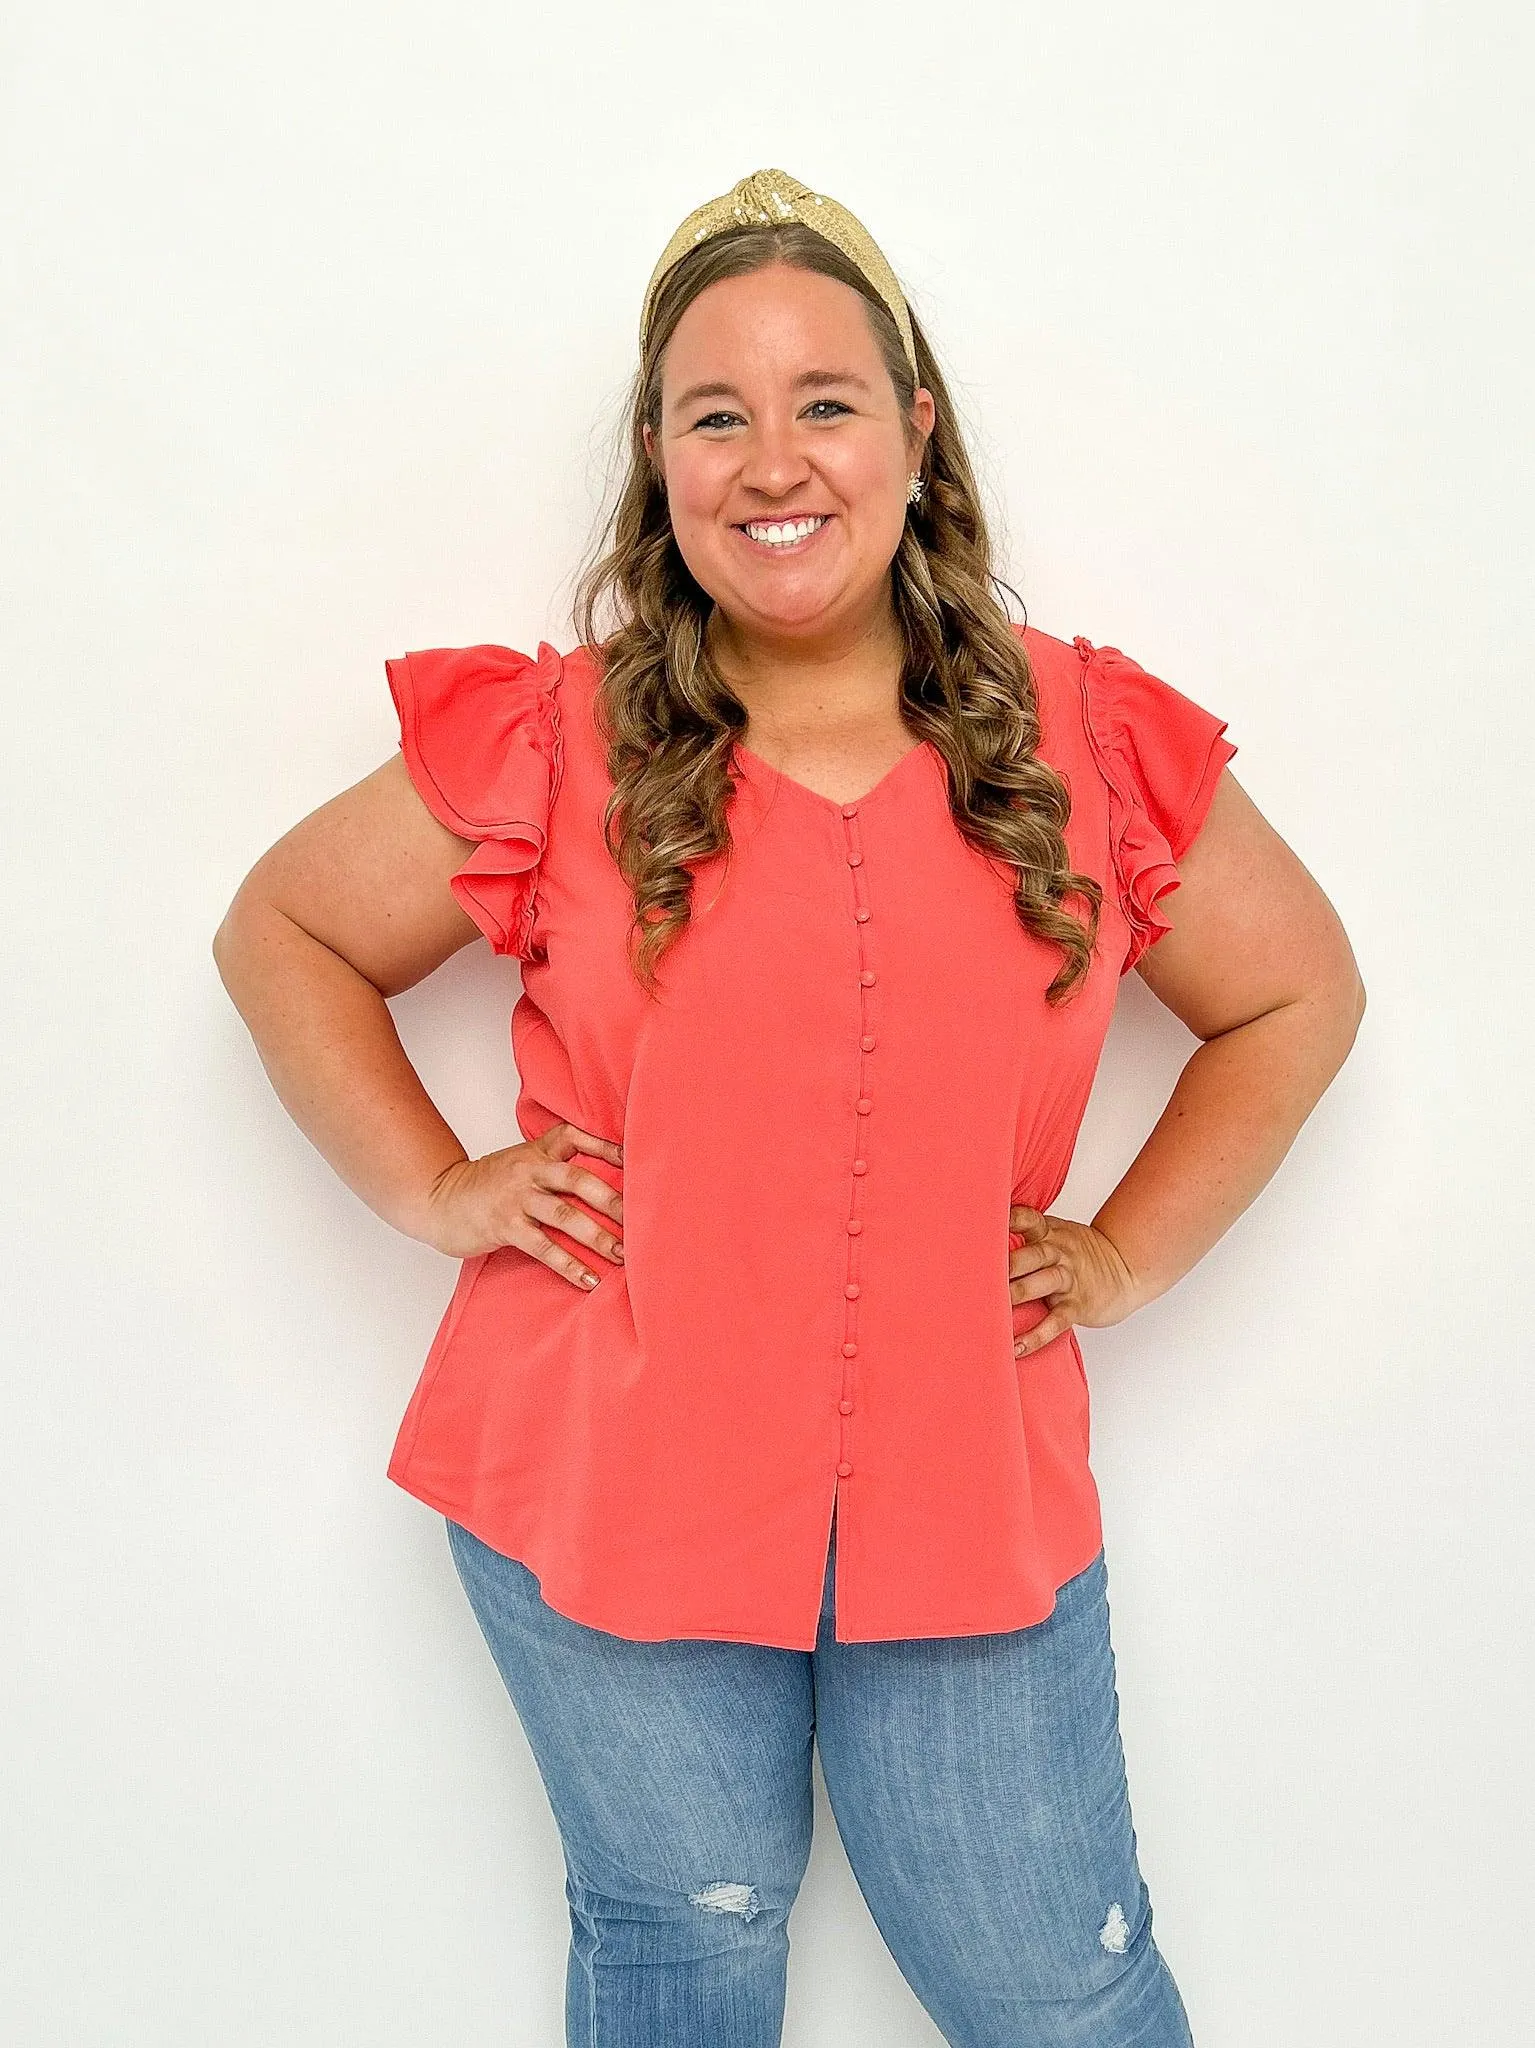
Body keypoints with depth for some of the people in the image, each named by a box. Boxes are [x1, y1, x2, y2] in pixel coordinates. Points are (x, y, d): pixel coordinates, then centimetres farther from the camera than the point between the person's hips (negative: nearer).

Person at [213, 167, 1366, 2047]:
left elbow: (1298, 991, 12)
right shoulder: (556, 744, -4)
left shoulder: (1089, 741, -1)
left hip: (971, 1503, 1)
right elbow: (281, 931, 8)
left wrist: (1126, 1252, 3)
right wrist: (436, 1190, -2)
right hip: (606, 1489, -1)